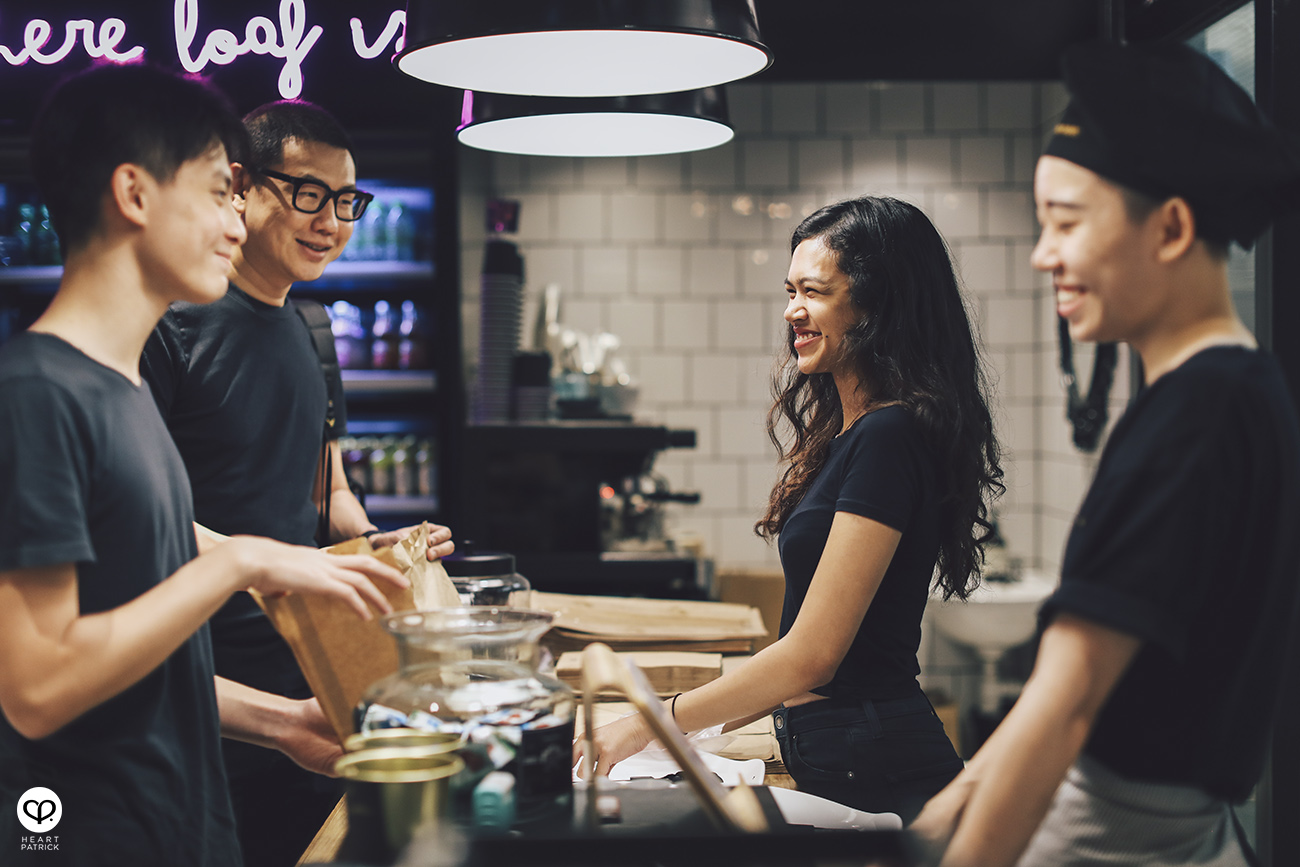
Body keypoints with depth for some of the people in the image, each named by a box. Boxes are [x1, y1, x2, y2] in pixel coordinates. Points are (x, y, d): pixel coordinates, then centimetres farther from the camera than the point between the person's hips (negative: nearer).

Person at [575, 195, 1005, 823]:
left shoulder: (890, 437, -17)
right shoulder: (845, 431, 12)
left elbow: (812, 654, -19)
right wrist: (709, 724, 12)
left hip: (878, 777, -9)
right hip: (825, 760, 9)